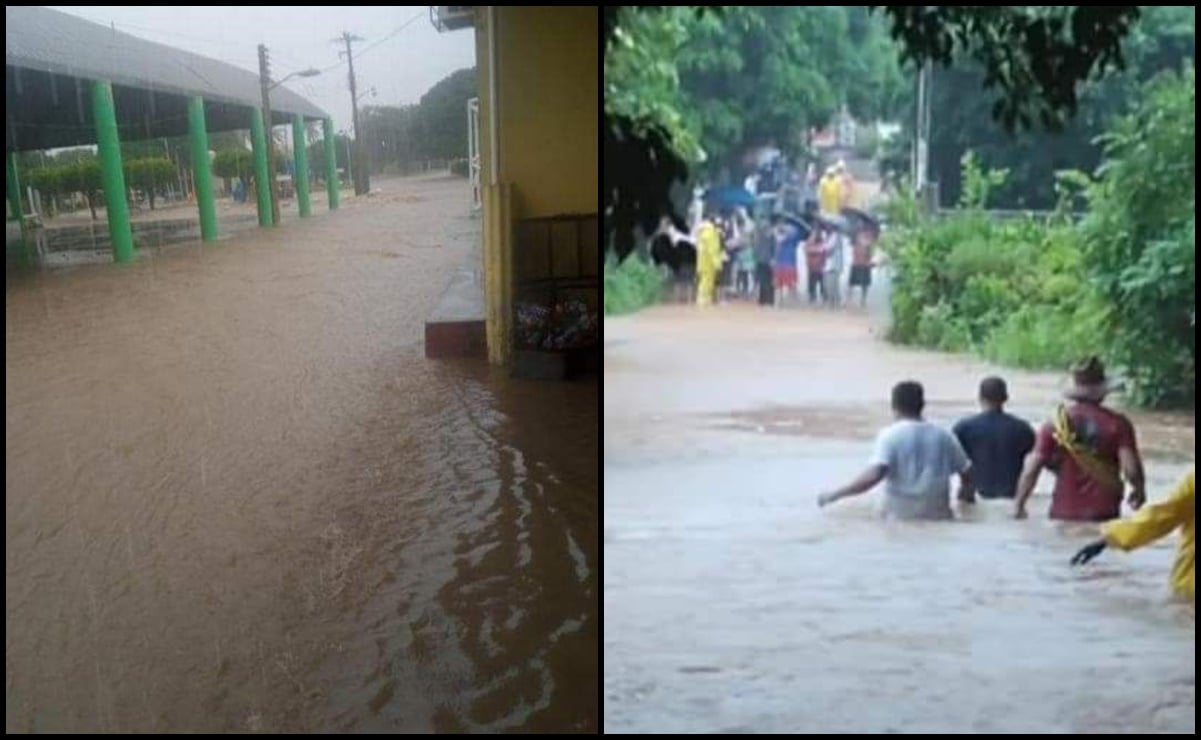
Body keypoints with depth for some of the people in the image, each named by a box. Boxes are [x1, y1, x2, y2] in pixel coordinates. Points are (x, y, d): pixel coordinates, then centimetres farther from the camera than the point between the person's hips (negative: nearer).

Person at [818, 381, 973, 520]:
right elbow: (967, 472, 10)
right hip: (938, 518, 3)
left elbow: (873, 476, -21)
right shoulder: (942, 435, 4)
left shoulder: (890, 435, -8)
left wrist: (834, 495, -16)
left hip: (900, 518, -3)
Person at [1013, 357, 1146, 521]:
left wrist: (1018, 505, 5)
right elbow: (1131, 469, -9)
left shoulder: (1055, 425, -3)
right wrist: (1139, 490, 13)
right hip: (1104, 513, -1)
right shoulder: (1118, 424, -5)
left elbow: (1030, 471, -5)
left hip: (1064, 513, 1)